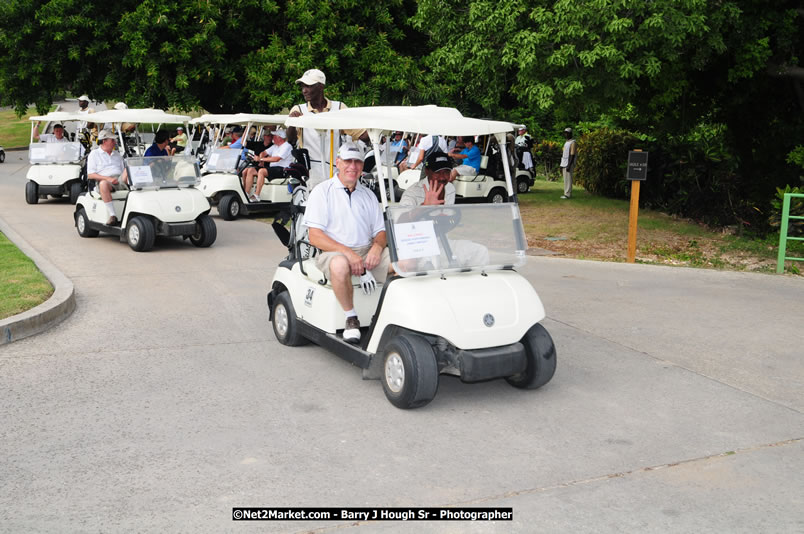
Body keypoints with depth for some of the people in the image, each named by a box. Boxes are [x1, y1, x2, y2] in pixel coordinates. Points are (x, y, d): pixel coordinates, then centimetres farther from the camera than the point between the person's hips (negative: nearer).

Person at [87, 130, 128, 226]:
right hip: (105, 181, -4)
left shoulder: (117, 154, 28)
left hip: (120, 181, 4)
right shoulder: (94, 154, 12)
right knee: (103, 184, -40)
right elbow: (90, 175, 1)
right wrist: (108, 178, -14)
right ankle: (113, 216, -43)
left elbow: (123, 170, 25)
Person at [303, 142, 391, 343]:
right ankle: (351, 319, -20)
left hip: (367, 252, 4)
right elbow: (315, 237, -7)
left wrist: (377, 246, -9)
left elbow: (380, 231, 17)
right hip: (332, 252, -4)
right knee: (340, 265, -40)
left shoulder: (368, 195, 18)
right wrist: (348, 252, -20)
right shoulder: (322, 191, 2)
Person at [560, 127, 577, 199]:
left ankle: (568, 194, -9)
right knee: (566, 179, 9)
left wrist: (569, 165, -22)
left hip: (569, 164, -9)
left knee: (568, 179, -9)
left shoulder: (573, 142, -10)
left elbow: (572, 155, -16)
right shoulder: (566, 143, 20)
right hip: (564, 164, 9)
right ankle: (566, 193, 12)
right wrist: (562, 166, 21)